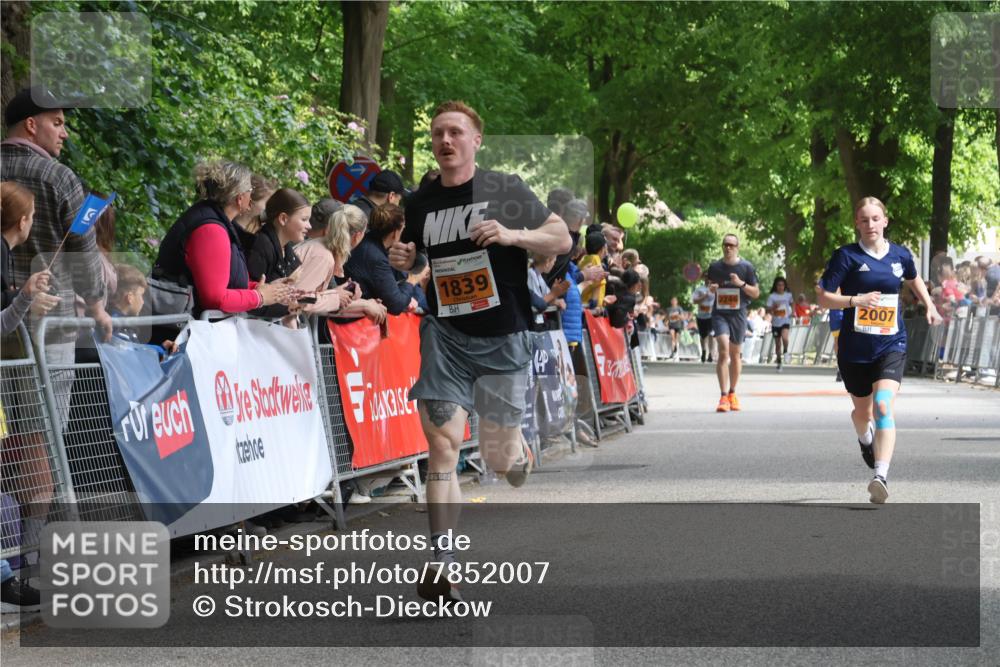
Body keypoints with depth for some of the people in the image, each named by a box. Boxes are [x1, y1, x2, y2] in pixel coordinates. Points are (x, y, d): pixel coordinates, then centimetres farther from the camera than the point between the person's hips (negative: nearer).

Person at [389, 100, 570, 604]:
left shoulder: (505, 191, -3)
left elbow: (562, 239, -2)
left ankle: (521, 453, 43)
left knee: (499, 456, 2)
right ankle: (442, 564, -17)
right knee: (442, 441, -14)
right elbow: (412, 256, 23)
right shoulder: (421, 203, 7)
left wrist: (511, 235, -19)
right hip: (445, 334, 2)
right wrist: (401, 259, -2)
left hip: (502, 338, -2)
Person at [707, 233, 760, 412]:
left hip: (738, 313, 1)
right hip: (720, 312, -1)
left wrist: (742, 284, -14)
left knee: (735, 354, 10)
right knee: (723, 350, -17)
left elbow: (756, 293, 3)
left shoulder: (746, 267, 0)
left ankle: (732, 393, 27)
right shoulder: (714, 267, 5)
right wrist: (711, 288, -3)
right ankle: (724, 396, -21)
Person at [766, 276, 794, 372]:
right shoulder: (772, 296, -2)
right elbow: (768, 309, -5)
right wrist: (774, 307, -25)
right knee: (777, 343, 7)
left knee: (784, 337, -29)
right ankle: (779, 362, 21)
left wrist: (793, 312, 6)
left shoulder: (788, 295, 3)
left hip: (785, 321, -1)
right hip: (775, 323, 1)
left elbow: (792, 303, 23)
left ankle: (785, 352, -3)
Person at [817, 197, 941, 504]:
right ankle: (865, 438, 56)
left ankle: (880, 477, -32)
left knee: (883, 406, -21)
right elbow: (824, 297, -9)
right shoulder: (846, 256, -5)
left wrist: (930, 306, 26)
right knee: (863, 411, 17)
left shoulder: (900, 255, 4)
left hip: (891, 345, 0)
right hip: (855, 348, 0)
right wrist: (856, 300, -22)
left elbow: (914, 279, 28)